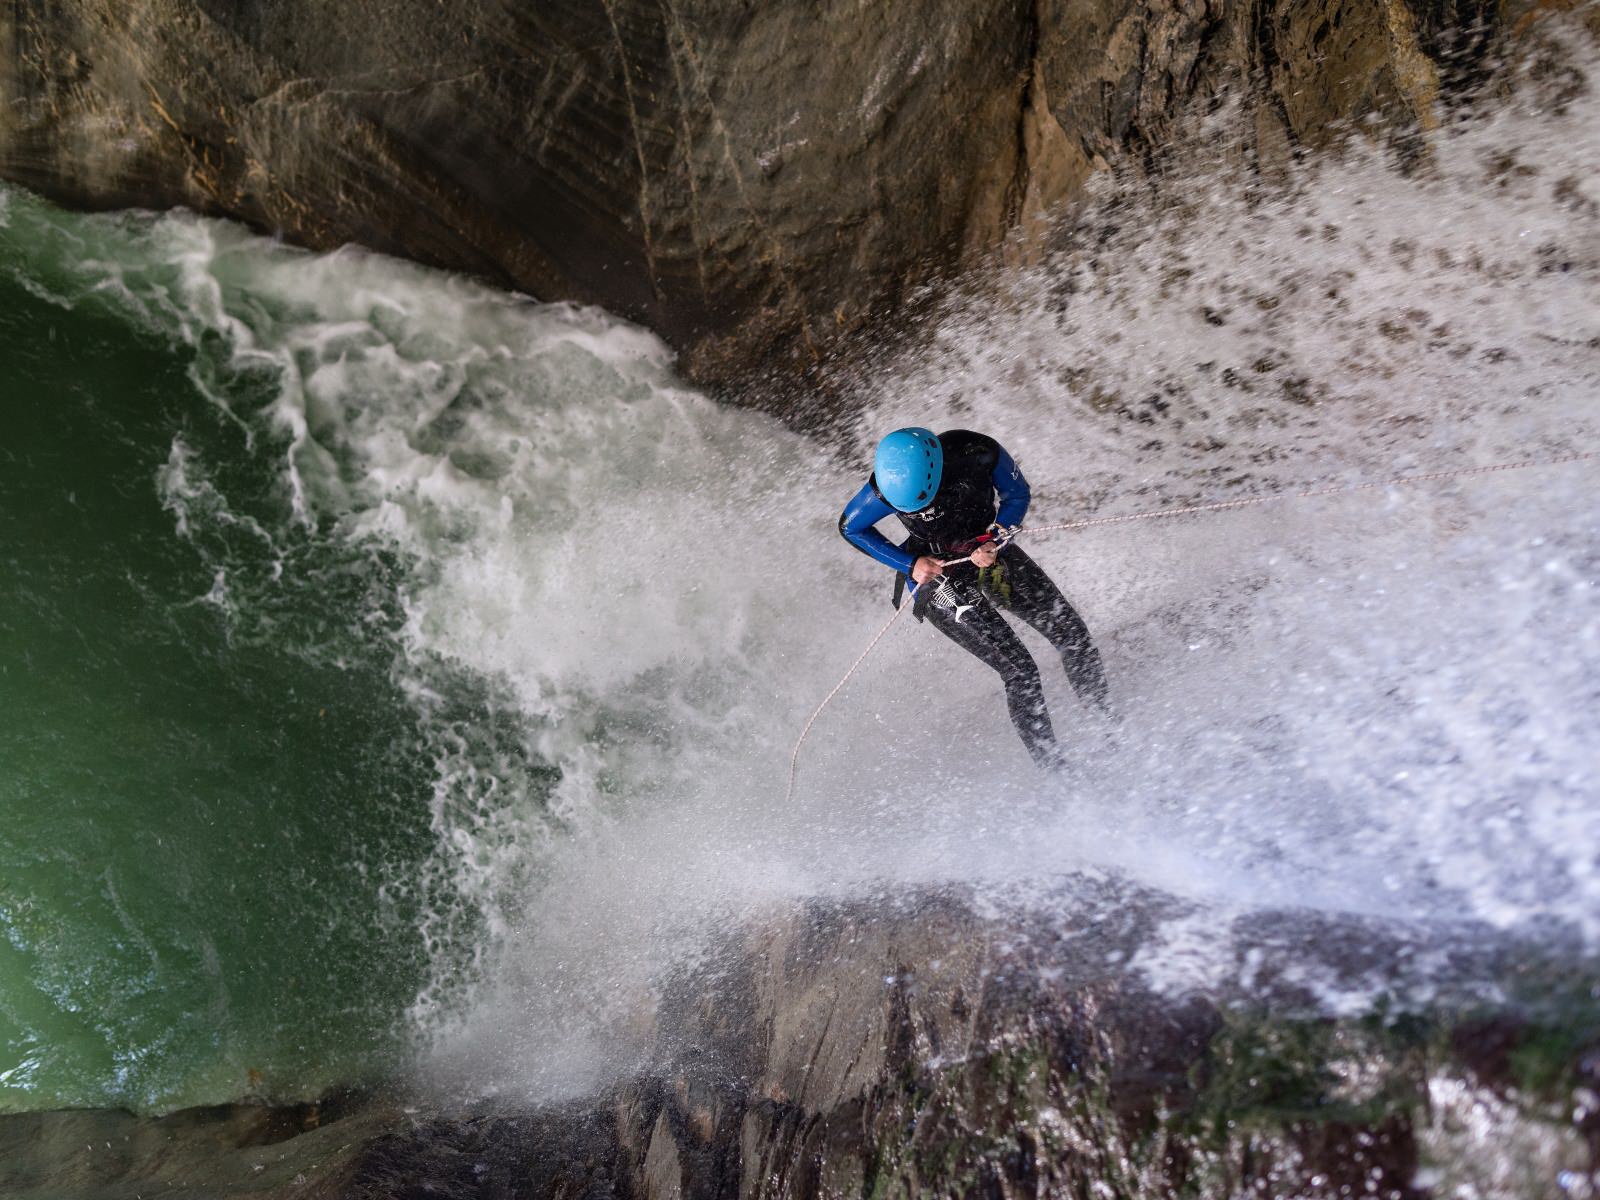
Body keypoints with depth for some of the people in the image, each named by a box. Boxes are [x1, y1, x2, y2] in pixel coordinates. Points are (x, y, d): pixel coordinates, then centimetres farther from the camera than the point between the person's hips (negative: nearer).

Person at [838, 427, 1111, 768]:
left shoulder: (979, 452, -24)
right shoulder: (887, 487, -27)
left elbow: (1017, 493, -4)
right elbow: (849, 527, -7)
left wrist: (996, 541, -20)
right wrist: (909, 563, -16)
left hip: (989, 550, 3)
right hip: (937, 573, -3)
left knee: (1071, 632, 1)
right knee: (1018, 669, -12)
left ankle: (1108, 723, 23)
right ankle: (1051, 766, 3)